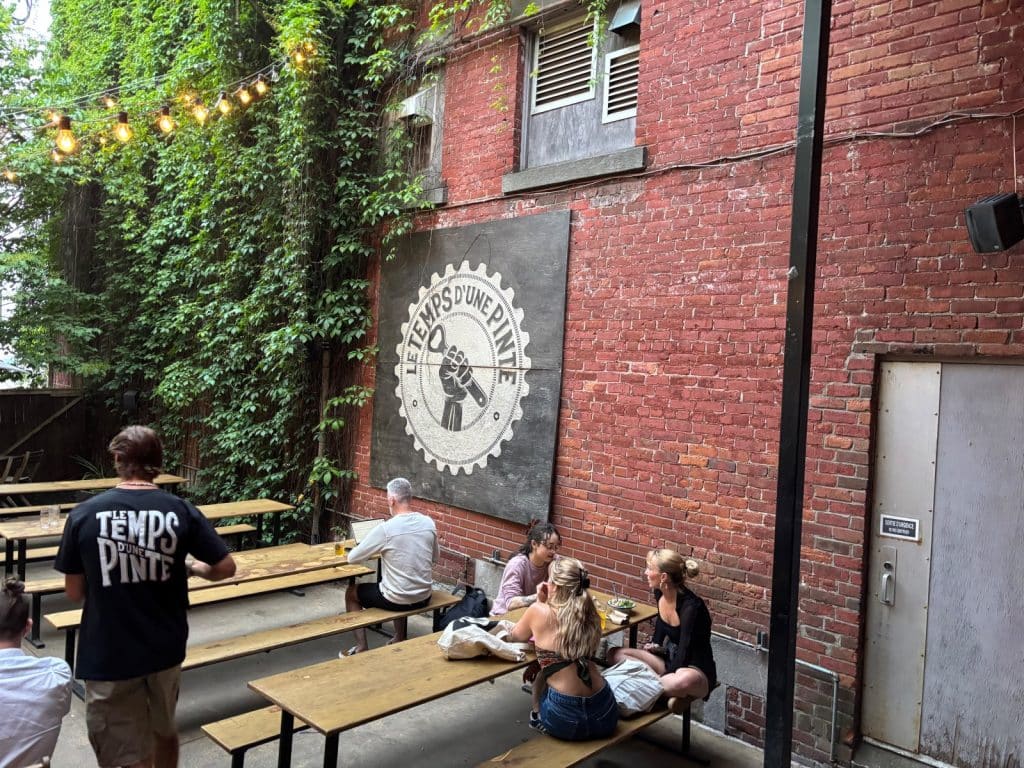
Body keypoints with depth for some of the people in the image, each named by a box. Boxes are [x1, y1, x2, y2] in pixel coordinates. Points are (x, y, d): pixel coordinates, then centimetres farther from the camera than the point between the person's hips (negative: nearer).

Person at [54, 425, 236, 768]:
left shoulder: (83, 514, -11)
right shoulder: (181, 511, -10)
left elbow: (74, 593, -4)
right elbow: (226, 568, -7)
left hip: (108, 655, -2)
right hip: (166, 648, 2)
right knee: (164, 730, 27)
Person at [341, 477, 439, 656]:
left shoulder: (385, 529, -20)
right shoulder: (429, 523, -5)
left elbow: (352, 558, -8)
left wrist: (377, 551, 13)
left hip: (397, 599, -5)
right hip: (424, 597, 5)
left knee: (351, 592, 21)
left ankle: (361, 648, 21)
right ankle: (400, 640, 43)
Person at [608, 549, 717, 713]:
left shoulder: (691, 607, -26)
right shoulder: (660, 593, -4)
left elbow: (684, 653, -24)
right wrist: (655, 646, 6)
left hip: (696, 670, -7)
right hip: (670, 659, 7)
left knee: (684, 680, -43)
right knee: (614, 654, -7)